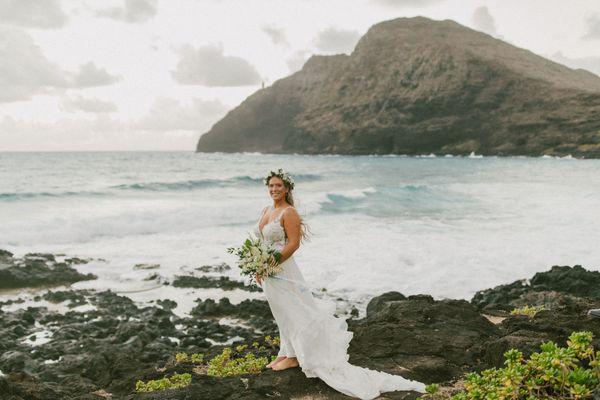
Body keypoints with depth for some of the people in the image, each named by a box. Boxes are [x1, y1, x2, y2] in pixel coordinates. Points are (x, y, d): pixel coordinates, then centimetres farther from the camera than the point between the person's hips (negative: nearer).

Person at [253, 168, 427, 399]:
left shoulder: (289, 212, -14)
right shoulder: (266, 211, 12)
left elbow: (293, 243, -20)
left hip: (283, 269, -9)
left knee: (290, 312, 0)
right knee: (281, 313, 16)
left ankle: (293, 356, 9)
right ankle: (287, 353, 27)